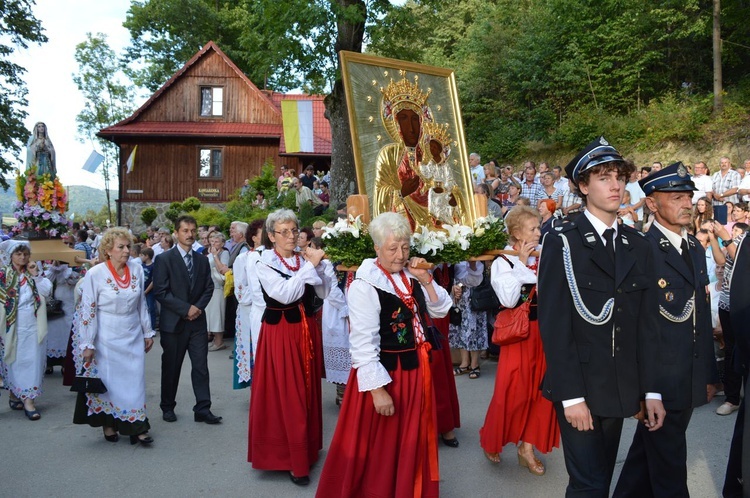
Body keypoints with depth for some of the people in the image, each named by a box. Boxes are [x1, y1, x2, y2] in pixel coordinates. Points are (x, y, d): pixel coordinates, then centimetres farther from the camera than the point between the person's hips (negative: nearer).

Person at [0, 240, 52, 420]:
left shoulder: (33, 274, 7)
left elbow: (47, 291, -5)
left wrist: (36, 275, -11)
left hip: (33, 326, 3)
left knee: (32, 361, 2)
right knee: (15, 361, 7)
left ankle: (28, 399, 6)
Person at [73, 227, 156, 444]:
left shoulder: (137, 270, -1)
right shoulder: (95, 274, -12)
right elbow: (87, 311, -10)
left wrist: (147, 333, 11)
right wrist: (87, 344, -10)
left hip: (132, 336, 3)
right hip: (107, 338, -3)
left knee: (135, 380, 4)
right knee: (107, 380, 8)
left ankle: (135, 427, 11)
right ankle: (108, 425, 26)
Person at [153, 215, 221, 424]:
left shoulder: (202, 260, 10)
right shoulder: (164, 259, -5)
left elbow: (209, 287, 10)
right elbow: (160, 292, -11)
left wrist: (198, 307, -8)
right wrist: (186, 309, -15)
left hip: (197, 321, 3)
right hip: (173, 322, -3)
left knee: (201, 366, 1)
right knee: (171, 367, 9)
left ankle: (202, 409, 7)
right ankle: (167, 407, 25)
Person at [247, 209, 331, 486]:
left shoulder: (305, 260, 5)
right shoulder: (264, 265, -8)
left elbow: (326, 293, -1)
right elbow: (284, 294, -24)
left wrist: (318, 266, -14)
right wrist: (310, 265, -22)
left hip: (307, 333, 5)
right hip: (280, 335, -5)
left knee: (308, 393, 14)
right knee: (285, 397, 1)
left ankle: (308, 449, 31)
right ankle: (295, 462, 12)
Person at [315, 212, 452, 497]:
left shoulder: (411, 276, 3)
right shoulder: (364, 285, -19)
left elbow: (441, 310, 7)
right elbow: (363, 344, -21)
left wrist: (426, 281, -8)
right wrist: (377, 389, -21)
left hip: (416, 369, 7)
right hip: (384, 373, -7)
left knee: (412, 442, 22)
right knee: (380, 449, 9)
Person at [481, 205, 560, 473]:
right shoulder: (503, 262, -8)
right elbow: (508, 299, -21)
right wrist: (522, 263, -16)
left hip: (544, 330, 5)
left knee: (541, 389, 9)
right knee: (513, 391, 2)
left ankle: (527, 447, 23)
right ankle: (491, 440, 26)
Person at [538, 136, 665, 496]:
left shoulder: (638, 246, 8)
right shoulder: (561, 243, -9)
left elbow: (646, 323, 8)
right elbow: (554, 326, -13)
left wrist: (651, 389, 5)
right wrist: (571, 396, -15)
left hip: (621, 389, 5)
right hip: (579, 389, -5)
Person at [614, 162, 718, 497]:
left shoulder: (696, 249, 10)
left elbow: (703, 317, 13)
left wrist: (709, 374, 15)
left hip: (690, 380, 7)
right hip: (658, 380, -7)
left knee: (649, 451, 22)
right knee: (669, 471, 8)